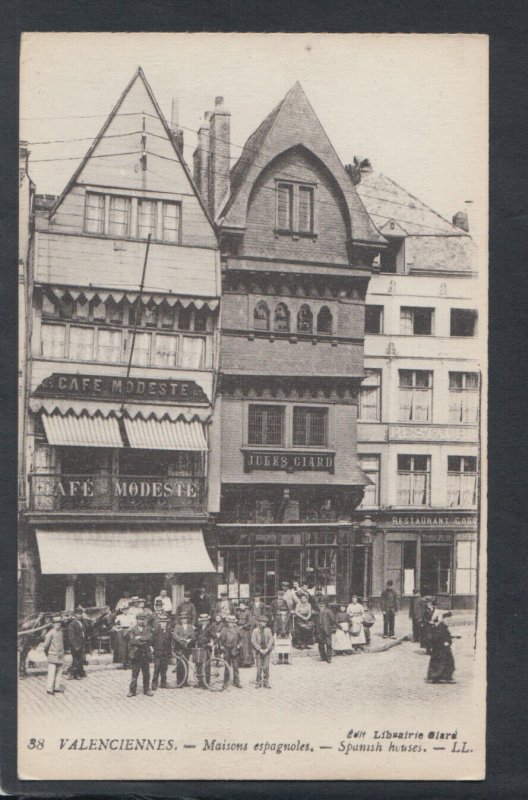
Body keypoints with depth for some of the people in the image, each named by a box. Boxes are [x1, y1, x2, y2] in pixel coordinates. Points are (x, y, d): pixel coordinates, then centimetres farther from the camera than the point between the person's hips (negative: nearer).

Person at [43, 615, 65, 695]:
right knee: (51, 672, -6)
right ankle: (49, 688, -1)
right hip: (53, 655, -7)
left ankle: (56, 687, 19)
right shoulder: (50, 632, -12)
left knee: (59, 672, 10)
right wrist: (47, 653, 0)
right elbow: (46, 644, -11)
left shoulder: (61, 632, 8)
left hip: (60, 656, 7)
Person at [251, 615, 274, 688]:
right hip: (258, 651, -2)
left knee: (266, 667, -2)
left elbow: (271, 640, 4)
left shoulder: (268, 630, 9)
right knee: (259, 667, -3)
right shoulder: (255, 630, 3)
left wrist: (267, 649, -8)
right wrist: (260, 649, -11)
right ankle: (258, 682, 7)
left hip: (266, 650, 2)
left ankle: (266, 682, 4)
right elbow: (253, 641, -4)